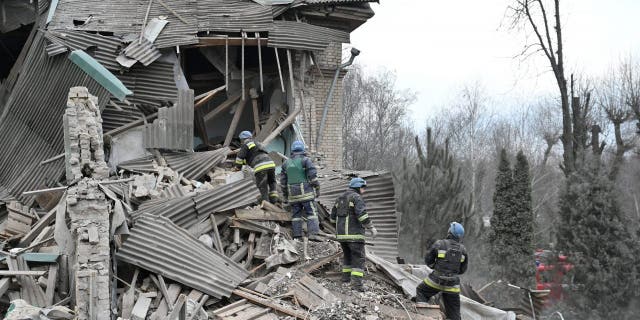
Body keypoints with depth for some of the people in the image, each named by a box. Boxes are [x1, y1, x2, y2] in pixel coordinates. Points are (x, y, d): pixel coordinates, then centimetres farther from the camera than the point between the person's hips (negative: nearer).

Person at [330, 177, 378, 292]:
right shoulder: (357, 197, -8)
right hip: (354, 234, -7)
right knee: (358, 258, -6)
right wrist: (371, 227, -18)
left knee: (348, 255, 26)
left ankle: (346, 276, 31)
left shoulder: (341, 198, 17)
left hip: (341, 233, 7)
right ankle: (356, 282, -18)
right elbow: (362, 214, -22)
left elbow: (333, 216, 21)